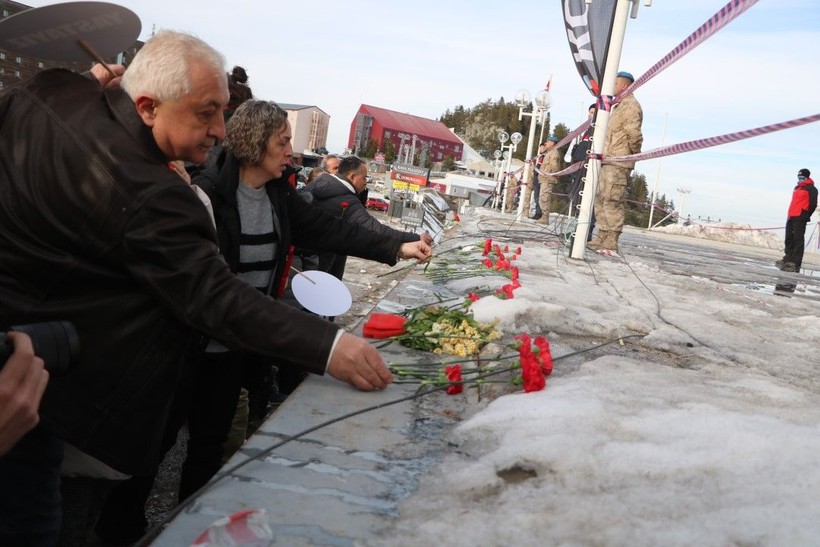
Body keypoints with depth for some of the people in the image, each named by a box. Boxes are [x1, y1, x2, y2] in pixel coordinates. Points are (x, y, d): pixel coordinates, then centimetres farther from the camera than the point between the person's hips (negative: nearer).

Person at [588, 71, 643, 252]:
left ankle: (611, 243, -11)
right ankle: (602, 237, 16)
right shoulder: (619, 106, 25)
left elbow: (634, 134, -18)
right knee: (600, 199, 11)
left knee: (612, 201, -12)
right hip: (608, 161, 10)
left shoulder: (630, 105, -8)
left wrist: (633, 153, -6)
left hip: (618, 163, -10)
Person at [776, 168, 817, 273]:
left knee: (798, 240, -10)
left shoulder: (811, 189, -2)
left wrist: (805, 216, -11)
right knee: (789, 239, 11)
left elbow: (813, 204, -9)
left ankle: (795, 264, -12)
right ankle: (788, 259, 18)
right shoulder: (797, 188, 23)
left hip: (800, 218, -9)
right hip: (791, 217, 9)